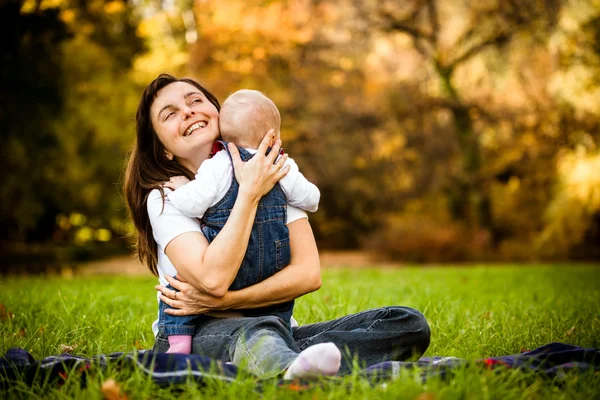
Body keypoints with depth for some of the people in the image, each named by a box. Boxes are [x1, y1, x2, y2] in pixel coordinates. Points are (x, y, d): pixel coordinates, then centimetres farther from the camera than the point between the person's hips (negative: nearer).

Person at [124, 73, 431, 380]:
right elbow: (213, 279, -22)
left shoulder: (273, 173, 6)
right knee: (259, 330, -40)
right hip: (191, 336, -4)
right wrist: (250, 192, -16)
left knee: (408, 323, -17)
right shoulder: (164, 197, -4)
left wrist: (218, 301, -17)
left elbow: (308, 273, -6)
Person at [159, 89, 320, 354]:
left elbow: (192, 205, -13)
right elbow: (310, 200, 15)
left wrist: (182, 188, 7)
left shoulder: (217, 167, -8)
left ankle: (179, 343, -3)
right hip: (273, 267, 4)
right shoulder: (284, 168, 5)